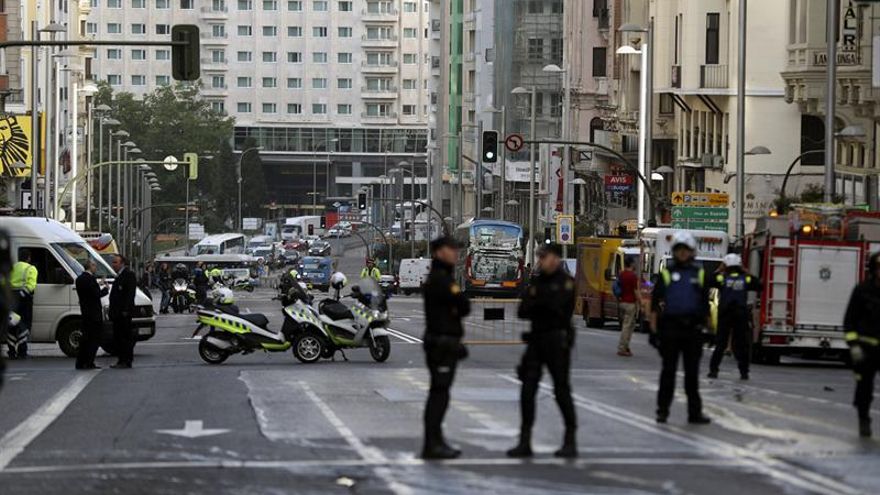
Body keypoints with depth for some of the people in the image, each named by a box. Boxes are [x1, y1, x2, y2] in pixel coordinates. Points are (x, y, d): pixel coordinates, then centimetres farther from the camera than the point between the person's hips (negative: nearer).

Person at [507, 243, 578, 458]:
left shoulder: (565, 282, -5)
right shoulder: (536, 281, 12)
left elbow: (558, 304, -20)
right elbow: (523, 311, 9)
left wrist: (537, 299, -7)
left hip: (557, 341, -6)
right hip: (536, 339, 6)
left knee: (562, 390, -1)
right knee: (527, 389, 0)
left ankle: (570, 441, 9)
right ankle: (525, 442, 3)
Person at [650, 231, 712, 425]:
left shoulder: (700, 274, 10)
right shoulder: (666, 273, 4)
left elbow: (705, 302, 13)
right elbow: (656, 300, 1)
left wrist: (705, 322, 8)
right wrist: (654, 324, -5)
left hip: (693, 328, 2)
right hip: (670, 327, -2)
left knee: (692, 372, 5)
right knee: (668, 370, 2)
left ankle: (695, 412, 8)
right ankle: (663, 410, 7)